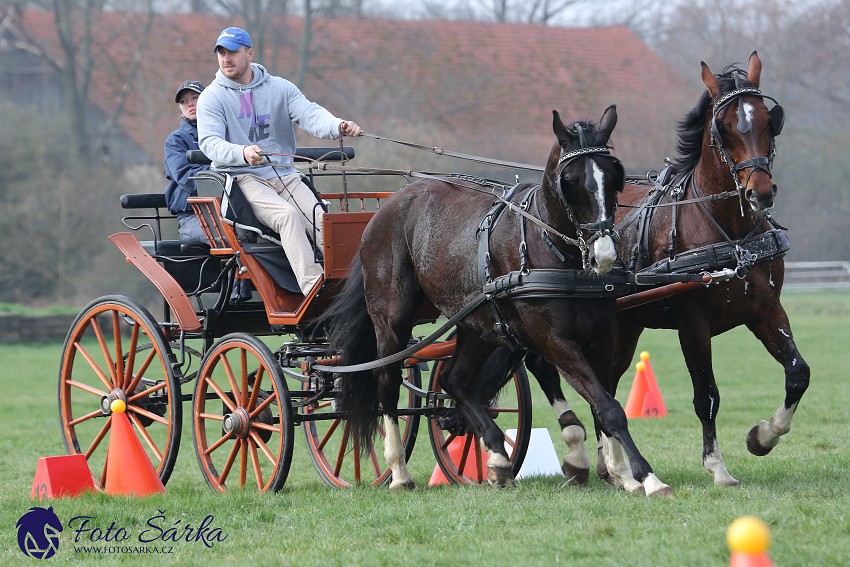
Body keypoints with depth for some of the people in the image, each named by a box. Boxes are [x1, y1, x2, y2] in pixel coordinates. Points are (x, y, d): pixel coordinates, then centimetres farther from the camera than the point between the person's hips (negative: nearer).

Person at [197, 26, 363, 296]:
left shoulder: (280, 88, 10)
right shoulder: (212, 97, 2)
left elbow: (309, 114, -6)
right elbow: (209, 142, -12)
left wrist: (337, 126, -30)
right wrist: (242, 153, -34)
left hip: (284, 174, 4)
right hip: (240, 178, -4)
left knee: (322, 221, -18)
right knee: (287, 214, -30)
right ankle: (313, 289, -40)